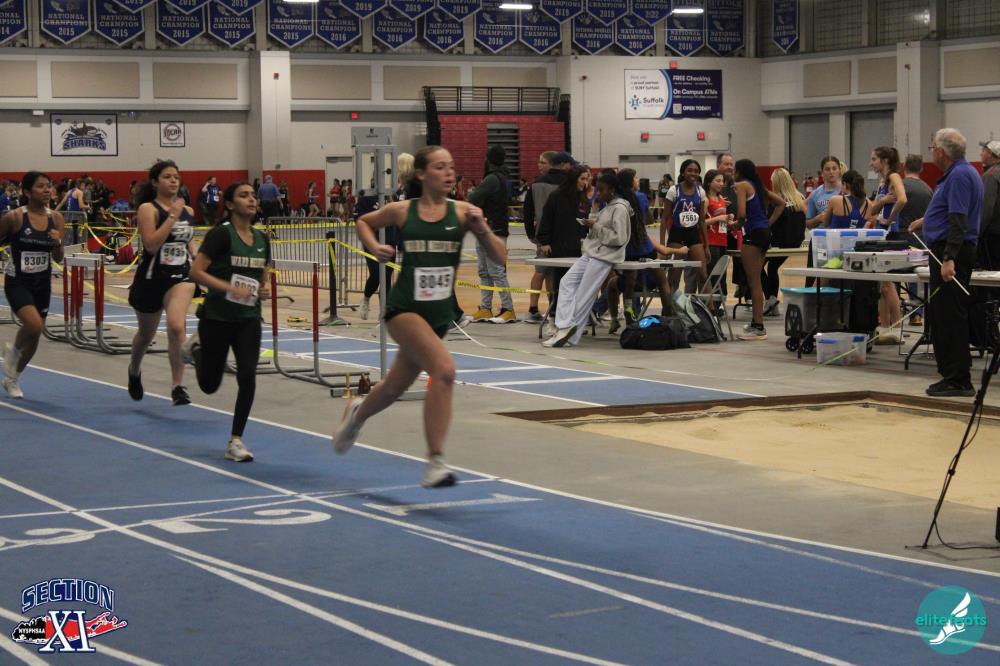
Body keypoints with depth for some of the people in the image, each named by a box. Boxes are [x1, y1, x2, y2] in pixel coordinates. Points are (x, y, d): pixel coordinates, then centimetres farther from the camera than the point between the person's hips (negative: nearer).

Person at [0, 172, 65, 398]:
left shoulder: (56, 218, -2)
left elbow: (58, 258, 2)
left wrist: (58, 243, -17)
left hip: (42, 283, 5)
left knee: (35, 336, 12)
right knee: (34, 325, -27)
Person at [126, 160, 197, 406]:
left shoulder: (187, 211, 7)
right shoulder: (148, 209, -9)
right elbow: (151, 244, -23)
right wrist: (172, 215, -23)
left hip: (181, 276, 2)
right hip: (151, 277, -2)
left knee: (177, 325, -25)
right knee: (146, 334, 18)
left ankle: (178, 386, -18)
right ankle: (134, 371, 50)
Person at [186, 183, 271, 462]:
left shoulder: (261, 238, 7)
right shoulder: (221, 234, -12)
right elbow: (196, 271, -18)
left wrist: (265, 290, -1)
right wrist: (231, 288, -26)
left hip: (248, 318, 4)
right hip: (217, 317, -4)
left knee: (247, 376, -13)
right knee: (209, 385, 10)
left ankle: (236, 441, -1)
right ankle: (196, 349, 45)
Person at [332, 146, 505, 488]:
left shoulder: (463, 212, -1)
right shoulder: (402, 211, -2)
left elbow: (501, 257, -4)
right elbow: (363, 222, 19)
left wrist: (481, 228, -19)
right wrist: (374, 247, 0)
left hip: (440, 313, 3)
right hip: (404, 307, -3)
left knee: (395, 387, 18)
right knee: (444, 369, -27)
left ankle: (357, 413, 54)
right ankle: (435, 462, -21)